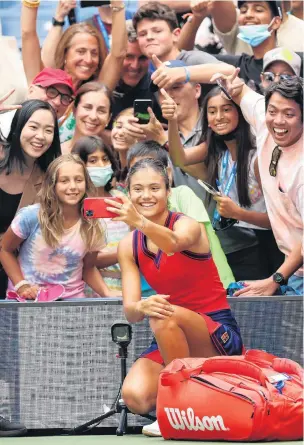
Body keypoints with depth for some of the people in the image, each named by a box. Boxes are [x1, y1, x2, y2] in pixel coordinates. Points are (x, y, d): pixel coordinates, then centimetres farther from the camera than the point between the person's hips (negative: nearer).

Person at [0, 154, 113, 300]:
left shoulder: (92, 227, -1)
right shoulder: (31, 216, -10)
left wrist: (107, 294, -3)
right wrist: (22, 286, -7)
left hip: (71, 299, 3)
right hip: (28, 298, -3)